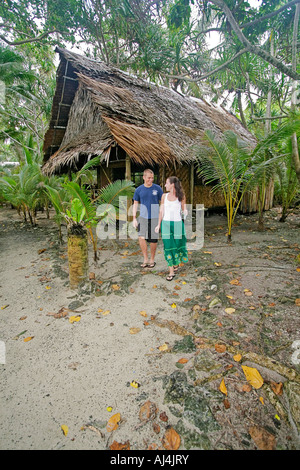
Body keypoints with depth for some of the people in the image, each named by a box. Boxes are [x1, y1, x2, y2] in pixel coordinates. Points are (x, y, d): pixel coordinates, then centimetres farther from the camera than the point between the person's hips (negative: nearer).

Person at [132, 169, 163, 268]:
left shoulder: (158, 188, 0)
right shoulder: (139, 189, 3)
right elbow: (135, 204, 9)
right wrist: (134, 218, 4)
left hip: (154, 217, -1)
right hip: (143, 217, 1)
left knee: (153, 239, 4)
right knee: (141, 237, -14)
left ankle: (152, 260, 22)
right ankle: (145, 259, 2)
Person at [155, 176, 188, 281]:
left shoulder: (181, 196, 0)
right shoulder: (164, 196, 7)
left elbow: (184, 209, 9)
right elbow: (161, 211, 9)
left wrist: (185, 212, -13)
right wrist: (159, 225, 6)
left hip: (177, 223, -1)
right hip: (166, 224, 2)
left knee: (178, 244, 7)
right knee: (168, 246, 1)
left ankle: (177, 263, 38)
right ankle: (171, 271, 9)